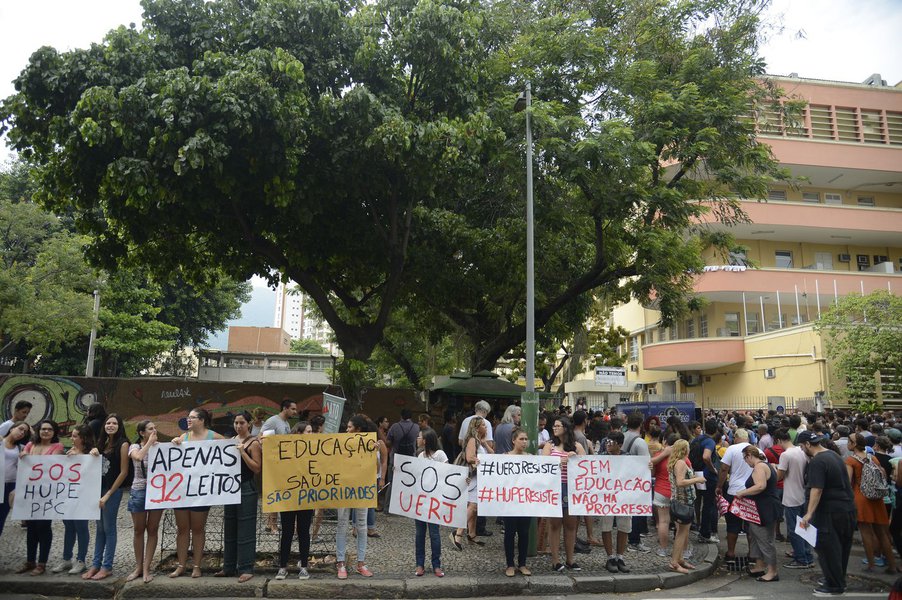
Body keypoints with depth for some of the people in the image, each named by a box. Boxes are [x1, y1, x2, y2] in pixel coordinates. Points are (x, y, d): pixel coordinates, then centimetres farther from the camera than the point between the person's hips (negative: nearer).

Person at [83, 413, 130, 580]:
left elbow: (123, 472, -12)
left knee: (109, 528, 1)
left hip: (113, 490, -6)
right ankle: (96, 564, 19)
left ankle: (107, 567, 9)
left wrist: (109, 494, -12)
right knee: (100, 527, 12)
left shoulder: (122, 444, -10)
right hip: (99, 488, 6)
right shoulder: (103, 443, 9)